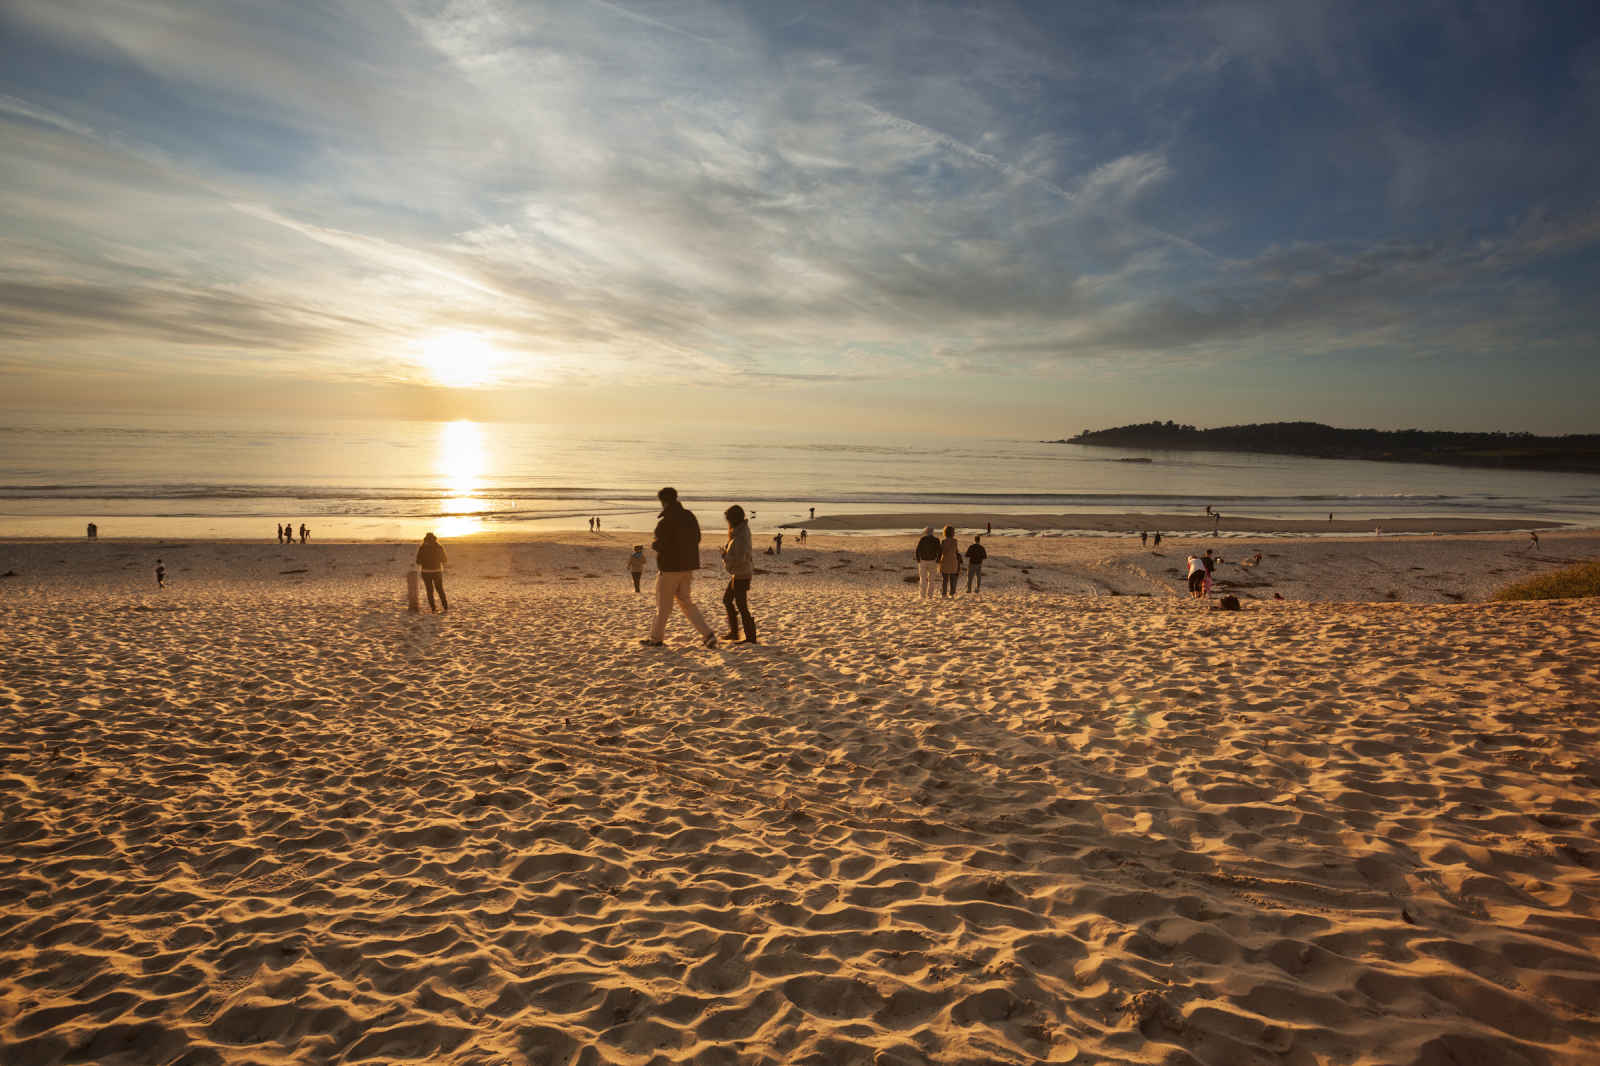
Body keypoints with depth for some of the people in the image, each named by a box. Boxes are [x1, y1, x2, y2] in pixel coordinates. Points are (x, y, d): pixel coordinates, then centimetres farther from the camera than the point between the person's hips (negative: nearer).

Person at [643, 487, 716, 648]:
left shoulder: (666, 521, -17)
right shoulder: (689, 516, 6)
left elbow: (661, 544, -20)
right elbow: (697, 538, 15)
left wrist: (653, 544, 2)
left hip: (670, 567, -7)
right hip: (687, 566, 7)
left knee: (663, 604, 7)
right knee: (685, 602, 14)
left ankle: (656, 638, 21)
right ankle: (708, 634, 3)